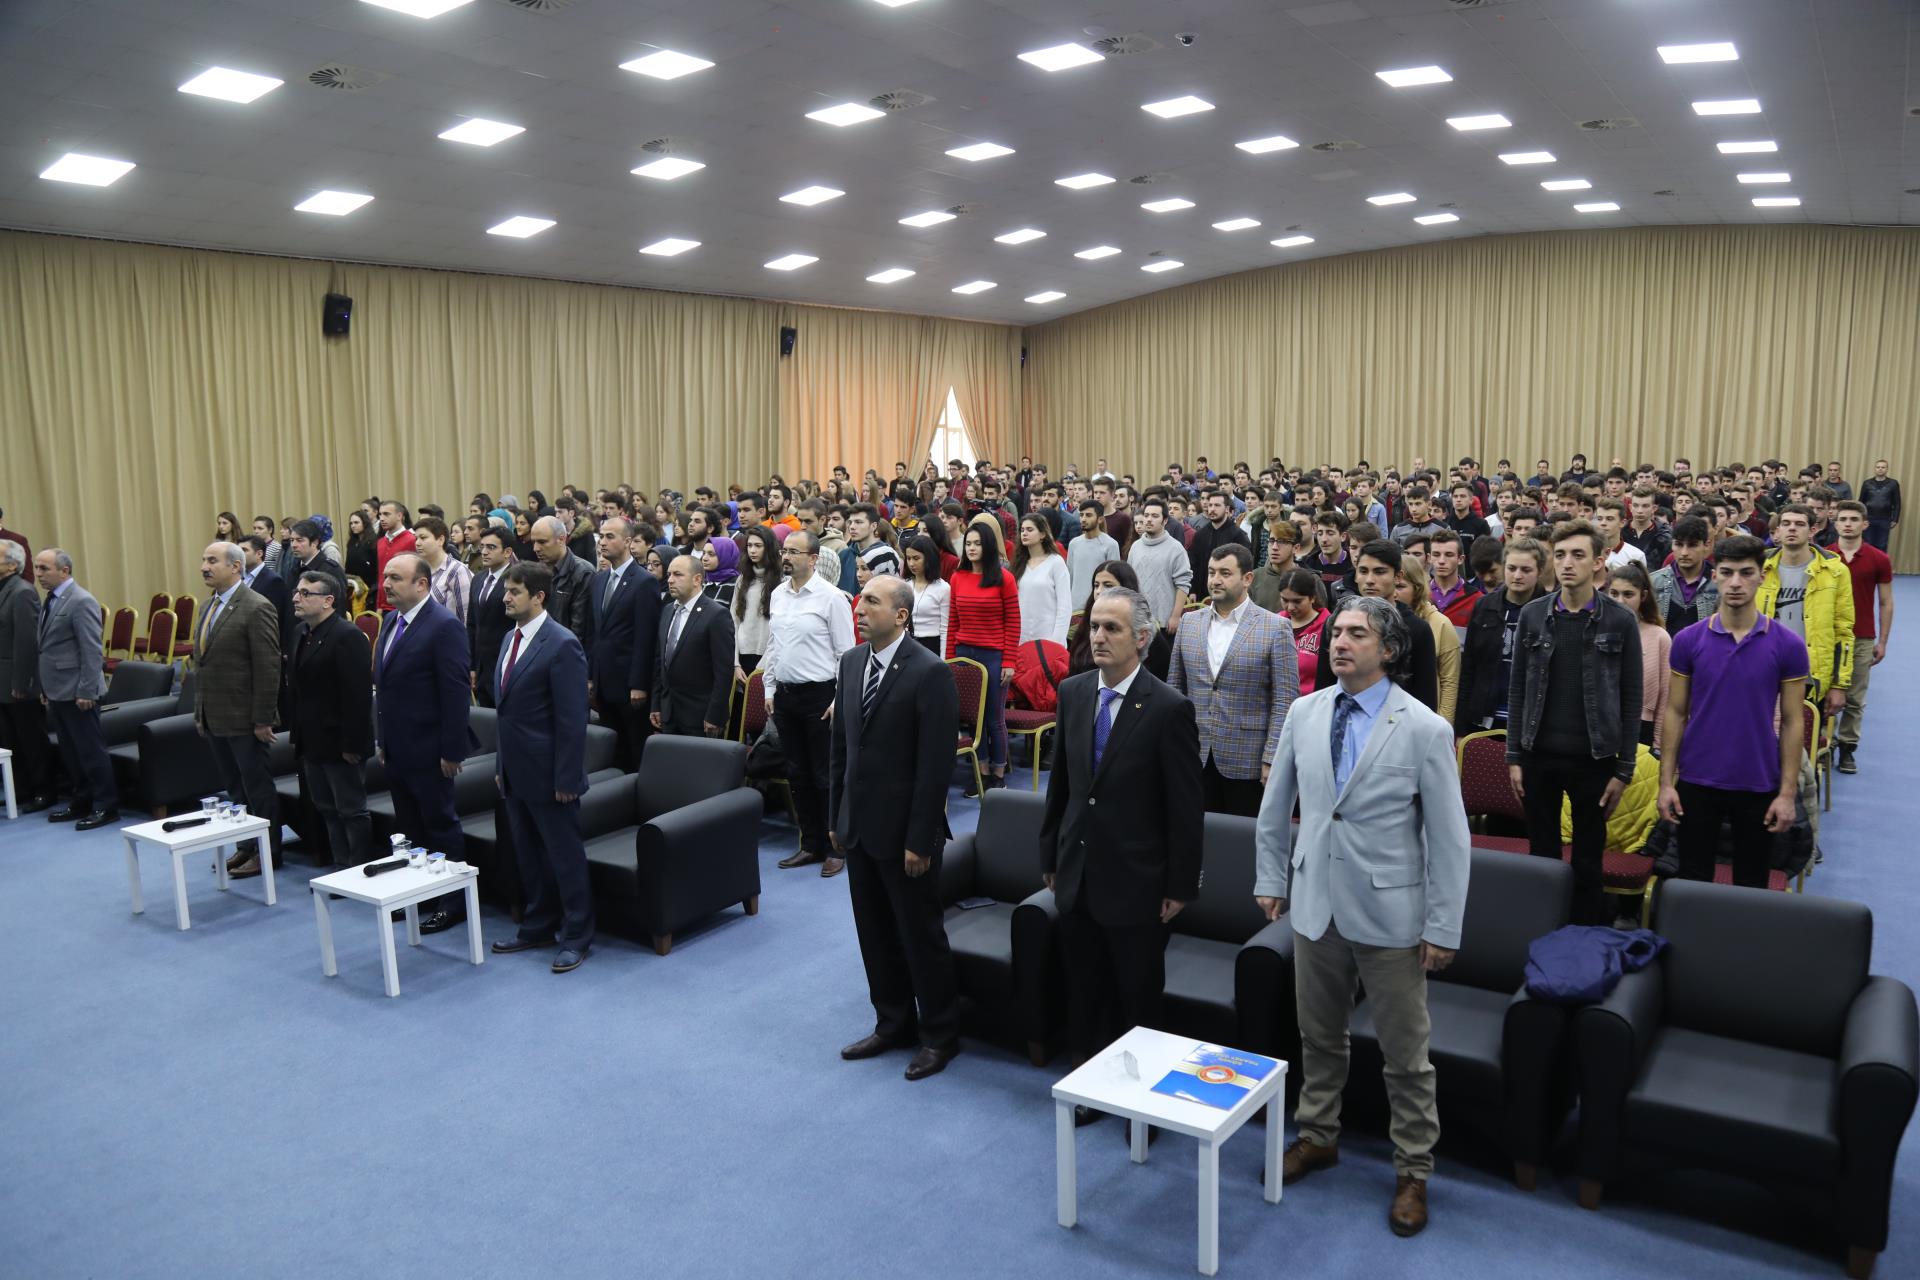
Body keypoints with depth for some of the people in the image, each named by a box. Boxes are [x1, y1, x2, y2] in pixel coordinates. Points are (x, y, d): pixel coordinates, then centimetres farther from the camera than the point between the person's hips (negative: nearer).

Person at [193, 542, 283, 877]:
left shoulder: (257, 608, -15)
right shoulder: (208, 607, 12)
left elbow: (268, 668, -17)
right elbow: (201, 664, 17)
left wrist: (262, 720, -18)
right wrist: (200, 712, 14)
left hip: (244, 720, -8)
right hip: (215, 719, 8)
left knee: (257, 788, 4)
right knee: (235, 788, 15)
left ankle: (267, 852, 15)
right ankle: (246, 847, 26)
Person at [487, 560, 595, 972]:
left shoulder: (562, 645, -16)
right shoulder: (513, 639, 11)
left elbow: (573, 719, -17)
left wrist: (566, 778, -18)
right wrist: (502, 765, 16)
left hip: (547, 773, -9)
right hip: (516, 771, 9)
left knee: (565, 856, 3)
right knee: (528, 856, 18)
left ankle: (576, 938, 14)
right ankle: (538, 927, 32)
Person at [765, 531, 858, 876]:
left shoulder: (830, 597, -11)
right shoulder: (777, 594, 8)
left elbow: (846, 652, -11)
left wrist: (839, 700, -14)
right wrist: (769, 689, 12)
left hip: (819, 695, -6)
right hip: (784, 694, 7)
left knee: (825, 776, 0)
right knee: (797, 774, 13)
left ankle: (835, 849, 12)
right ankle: (810, 845, 24)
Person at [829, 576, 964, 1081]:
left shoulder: (929, 673, -16)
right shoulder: (851, 662, 5)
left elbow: (936, 765, -17)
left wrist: (920, 841, -17)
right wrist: (837, 817, 11)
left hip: (904, 830, -7)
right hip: (859, 826, 7)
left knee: (921, 935, 7)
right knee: (875, 933, 17)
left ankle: (938, 1035, 24)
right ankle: (893, 1024, 34)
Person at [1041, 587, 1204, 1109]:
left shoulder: (1170, 709, -15)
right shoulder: (1072, 692, 1)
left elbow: (1187, 807, -11)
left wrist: (1180, 885, -10)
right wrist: (1050, 855, 12)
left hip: (1135, 881, -5)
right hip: (1077, 875, 5)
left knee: (1140, 998, 10)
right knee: (1084, 991, 17)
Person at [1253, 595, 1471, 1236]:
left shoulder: (1425, 729, -12)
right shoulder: (1304, 713, 0)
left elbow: (1449, 837, -9)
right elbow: (1276, 806, 11)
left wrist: (1443, 927, -9)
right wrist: (1270, 879, 11)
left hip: (1389, 913, -4)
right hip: (1316, 904, 4)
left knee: (1405, 1052, 9)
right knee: (1318, 1036, 19)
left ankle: (1413, 1171, 28)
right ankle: (1318, 1136, 40)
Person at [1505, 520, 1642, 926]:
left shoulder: (1620, 622, -3)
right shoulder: (1533, 615, 2)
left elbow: (1631, 699, -2)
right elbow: (1517, 689, 5)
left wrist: (1624, 769, -5)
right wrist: (1514, 756, 1)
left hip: (1593, 759, -2)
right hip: (1539, 756, 2)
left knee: (1588, 863, 7)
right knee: (1542, 857, 12)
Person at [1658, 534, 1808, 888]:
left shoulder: (1787, 645, -5)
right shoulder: (1688, 640, -3)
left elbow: (1792, 722, -1)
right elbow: (1676, 713, 2)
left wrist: (1787, 792, -5)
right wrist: (1666, 781, -2)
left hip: (1759, 785, 0)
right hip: (1697, 781, 1)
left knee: (1751, 885, 11)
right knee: (1692, 880, 9)